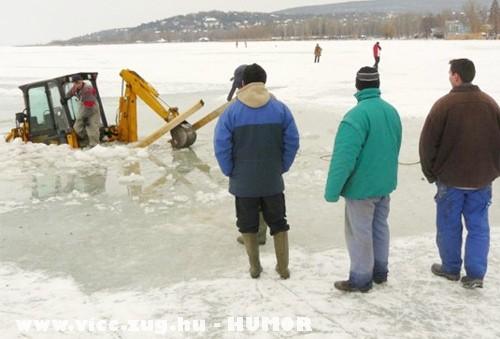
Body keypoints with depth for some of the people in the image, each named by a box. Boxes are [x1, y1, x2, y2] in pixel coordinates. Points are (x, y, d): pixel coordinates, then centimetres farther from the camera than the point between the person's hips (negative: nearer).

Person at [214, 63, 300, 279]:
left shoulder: (232, 111, -11)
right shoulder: (280, 108, -5)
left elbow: (221, 146, -12)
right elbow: (292, 142, -4)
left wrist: (230, 172, 1)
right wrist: (282, 167, 7)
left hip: (243, 183, -1)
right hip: (273, 181, 2)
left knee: (248, 225, 16)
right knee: (278, 223, 17)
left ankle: (254, 267, 27)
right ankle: (283, 268, 23)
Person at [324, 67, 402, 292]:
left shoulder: (357, 115, -23)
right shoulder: (391, 111, 2)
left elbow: (344, 157, -26)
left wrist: (332, 190, -21)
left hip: (361, 186, -8)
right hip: (385, 183, 8)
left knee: (359, 233, 6)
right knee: (380, 227, 20)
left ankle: (360, 279, 17)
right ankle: (380, 272, 34)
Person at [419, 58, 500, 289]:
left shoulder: (444, 104, -14)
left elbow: (428, 142, -11)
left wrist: (430, 172, 2)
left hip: (451, 178, -3)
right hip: (481, 179, 4)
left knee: (449, 225, 12)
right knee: (478, 226, 11)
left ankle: (451, 268, 24)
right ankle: (475, 274, 11)